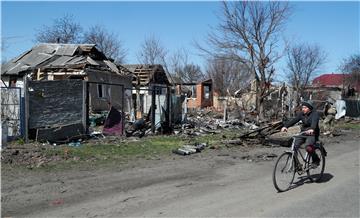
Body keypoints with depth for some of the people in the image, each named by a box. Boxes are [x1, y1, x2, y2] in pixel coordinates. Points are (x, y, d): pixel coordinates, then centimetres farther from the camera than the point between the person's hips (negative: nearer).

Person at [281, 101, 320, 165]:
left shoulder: (315, 114, -14)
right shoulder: (301, 114, 1)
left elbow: (314, 122, -34)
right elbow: (294, 120, -12)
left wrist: (311, 129, -56)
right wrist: (285, 126, -29)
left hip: (312, 134, -5)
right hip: (303, 133, 5)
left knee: (308, 147, -31)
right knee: (294, 146, -14)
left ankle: (316, 160, -2)